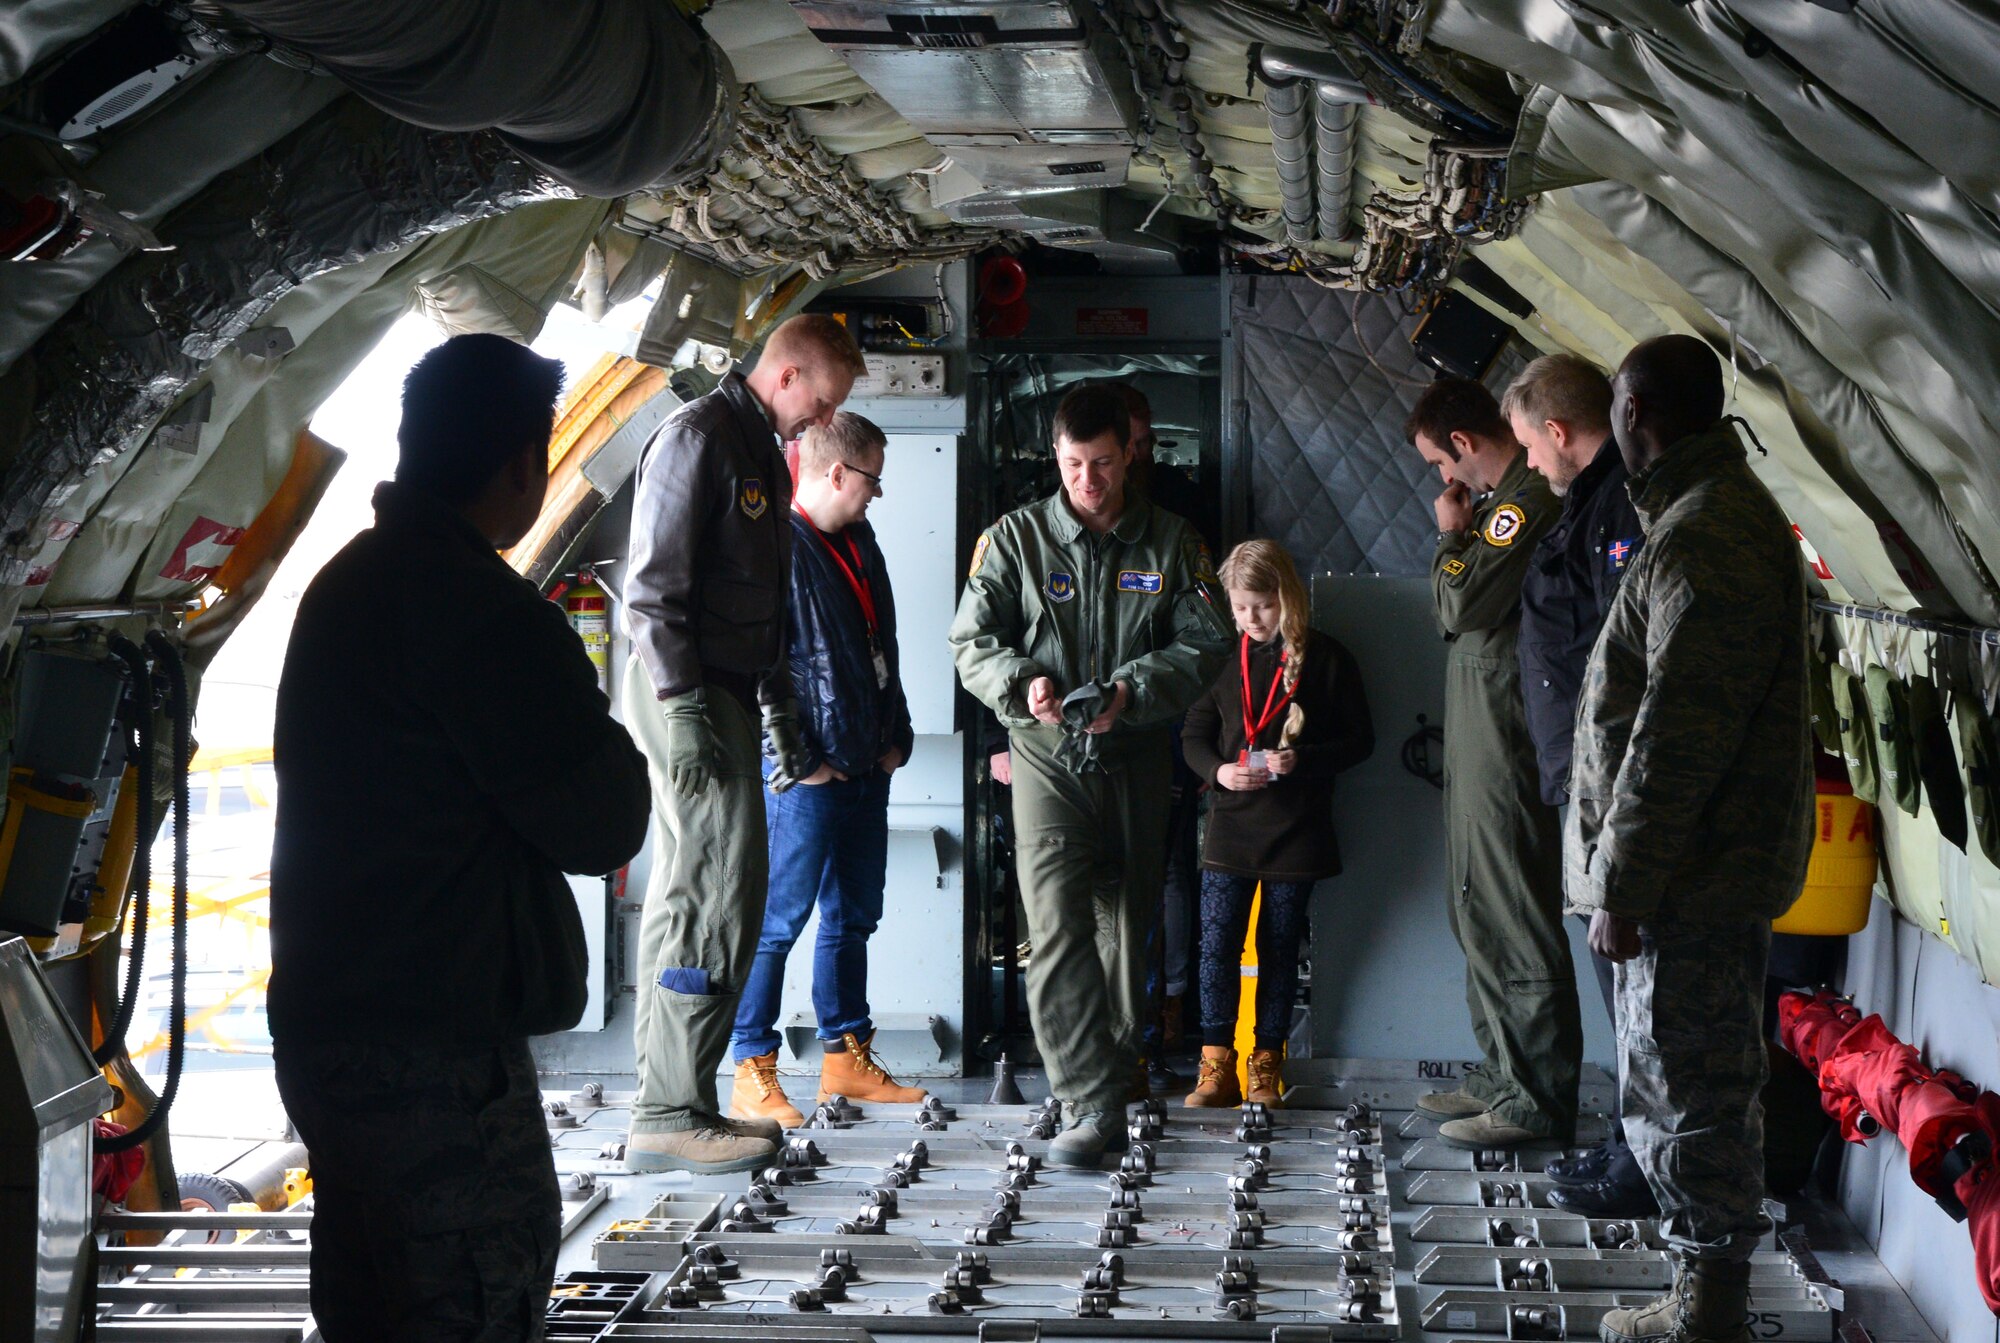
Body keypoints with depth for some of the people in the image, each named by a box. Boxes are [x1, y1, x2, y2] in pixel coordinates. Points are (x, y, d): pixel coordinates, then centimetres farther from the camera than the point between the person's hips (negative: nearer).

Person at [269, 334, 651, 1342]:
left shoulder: (345, 584, 12)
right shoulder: (480, 607, -18)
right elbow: (604, 825, -14)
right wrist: (600, 730, 5)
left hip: (326, 1022, 10)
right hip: (437, 1051, -10)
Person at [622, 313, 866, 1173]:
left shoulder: (765, 451, 20)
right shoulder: (698, 438, -10)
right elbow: (652, 588, -17)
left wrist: (780, 709, 22)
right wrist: (683, 707, -22)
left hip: (727, 693, 10)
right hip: (687, 693, -10)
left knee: (685, 896, 10)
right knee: (720, 897, -12)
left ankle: (665, 1106, 15)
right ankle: (671, 1113, -8)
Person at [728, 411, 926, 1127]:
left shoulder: (861, 544, 16)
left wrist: (897, 737, 14)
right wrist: (797, 760, -16)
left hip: (868, 770, 9)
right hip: (810, 775, -9)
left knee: (853, 918, 14)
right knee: (779, 921, -5)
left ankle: (847, 1060, 23)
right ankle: (753, 1076, -1)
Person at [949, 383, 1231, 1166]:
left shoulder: (1169, 542, 6)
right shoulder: (1016, 538, 3)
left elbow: (1204, 644, 2)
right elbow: (972, 640, 3)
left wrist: (1131, 693, -15)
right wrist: (1022, 685, -18)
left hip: (1136, 756, 2)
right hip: (1047, 755, -2)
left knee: (1129, 923, 10)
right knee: (1058, 927, -15)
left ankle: (1113, 1069, 27)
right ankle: (1092, 1102, -18)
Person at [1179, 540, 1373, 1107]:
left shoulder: (1325, 658, -2)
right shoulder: (1225, 658, 5)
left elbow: (1359, 740, 0)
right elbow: (1194, 732, 11)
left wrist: (1301, 761, -16)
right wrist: (1217, 770, -10)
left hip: (1295, 831, -2)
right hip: (1231, 826, 2)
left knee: (1280, 948, 6)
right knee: (1216, 943, -3)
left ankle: (1266, 1065, 16)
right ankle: (1216, 1064, 5)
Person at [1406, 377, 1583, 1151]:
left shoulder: (1528, 499, -17)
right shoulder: (1507, 497, 16)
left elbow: (1460, 605, -21)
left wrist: (1451, 533, -5)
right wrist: (1461, 531, 8)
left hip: (1507, 742, -11)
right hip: (1482, 738, 11)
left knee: (1513, 917, -6)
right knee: (1481, 910, 17)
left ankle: (1537, 1100, -1)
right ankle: (1503, 1075, 26)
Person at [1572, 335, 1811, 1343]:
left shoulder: (1707, 537, -19)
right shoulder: (1720, 513, 16)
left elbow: (1676, 737, -24)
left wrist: (1623, 889, -21)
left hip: (1691, 881, -11)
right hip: (1702, 876, 11)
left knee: (1692, 1098, -3)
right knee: (1690, 1091, 17)